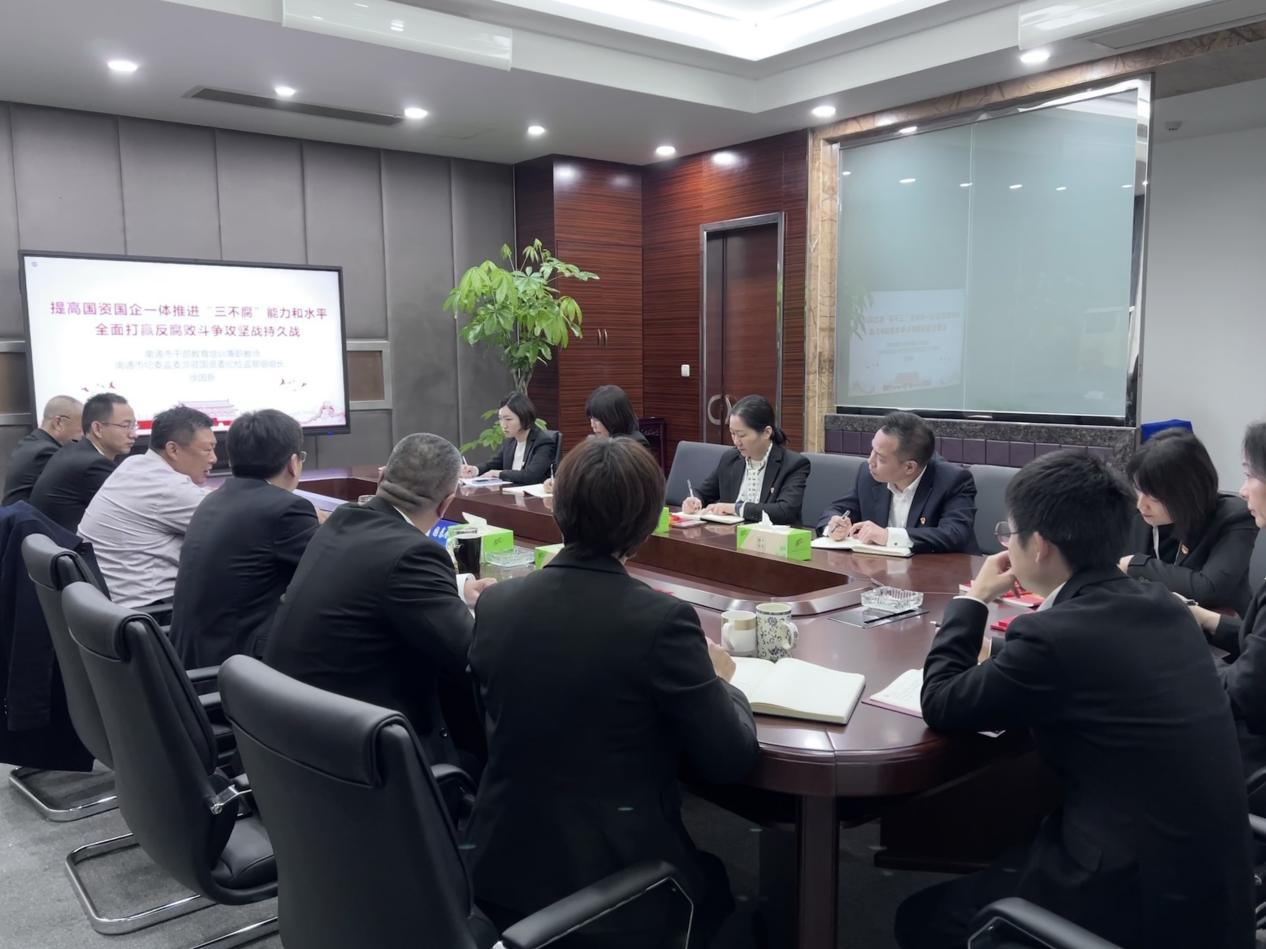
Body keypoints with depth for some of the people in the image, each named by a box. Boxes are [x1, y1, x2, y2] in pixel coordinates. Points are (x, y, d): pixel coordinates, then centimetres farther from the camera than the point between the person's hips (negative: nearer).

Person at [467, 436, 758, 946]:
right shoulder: (662, 619, -21)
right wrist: (718, 680, 7)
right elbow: (731, 759, -12)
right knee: (719, 881, 27)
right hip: (613, 878, -5)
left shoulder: (495, 604, -6)